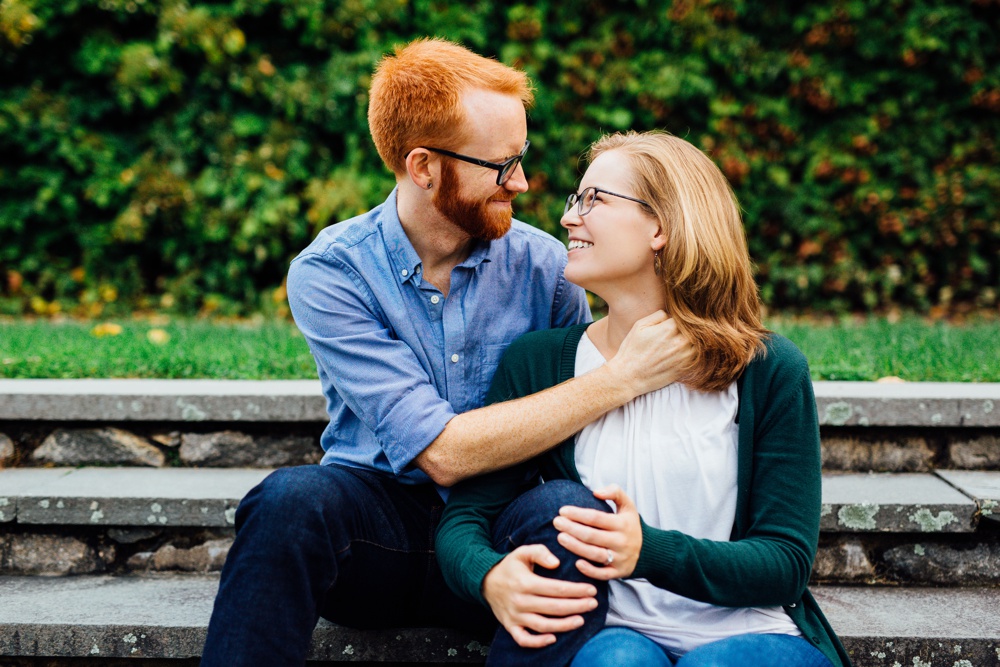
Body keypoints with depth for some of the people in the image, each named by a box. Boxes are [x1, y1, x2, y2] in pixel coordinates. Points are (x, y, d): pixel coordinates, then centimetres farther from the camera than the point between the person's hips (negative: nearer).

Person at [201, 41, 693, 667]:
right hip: (376, 522, -1)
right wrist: (624, 377, -21)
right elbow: (442, 451, -19)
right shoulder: (329, 274, -10)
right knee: (295, 498, -33)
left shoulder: (540, 262, -1)